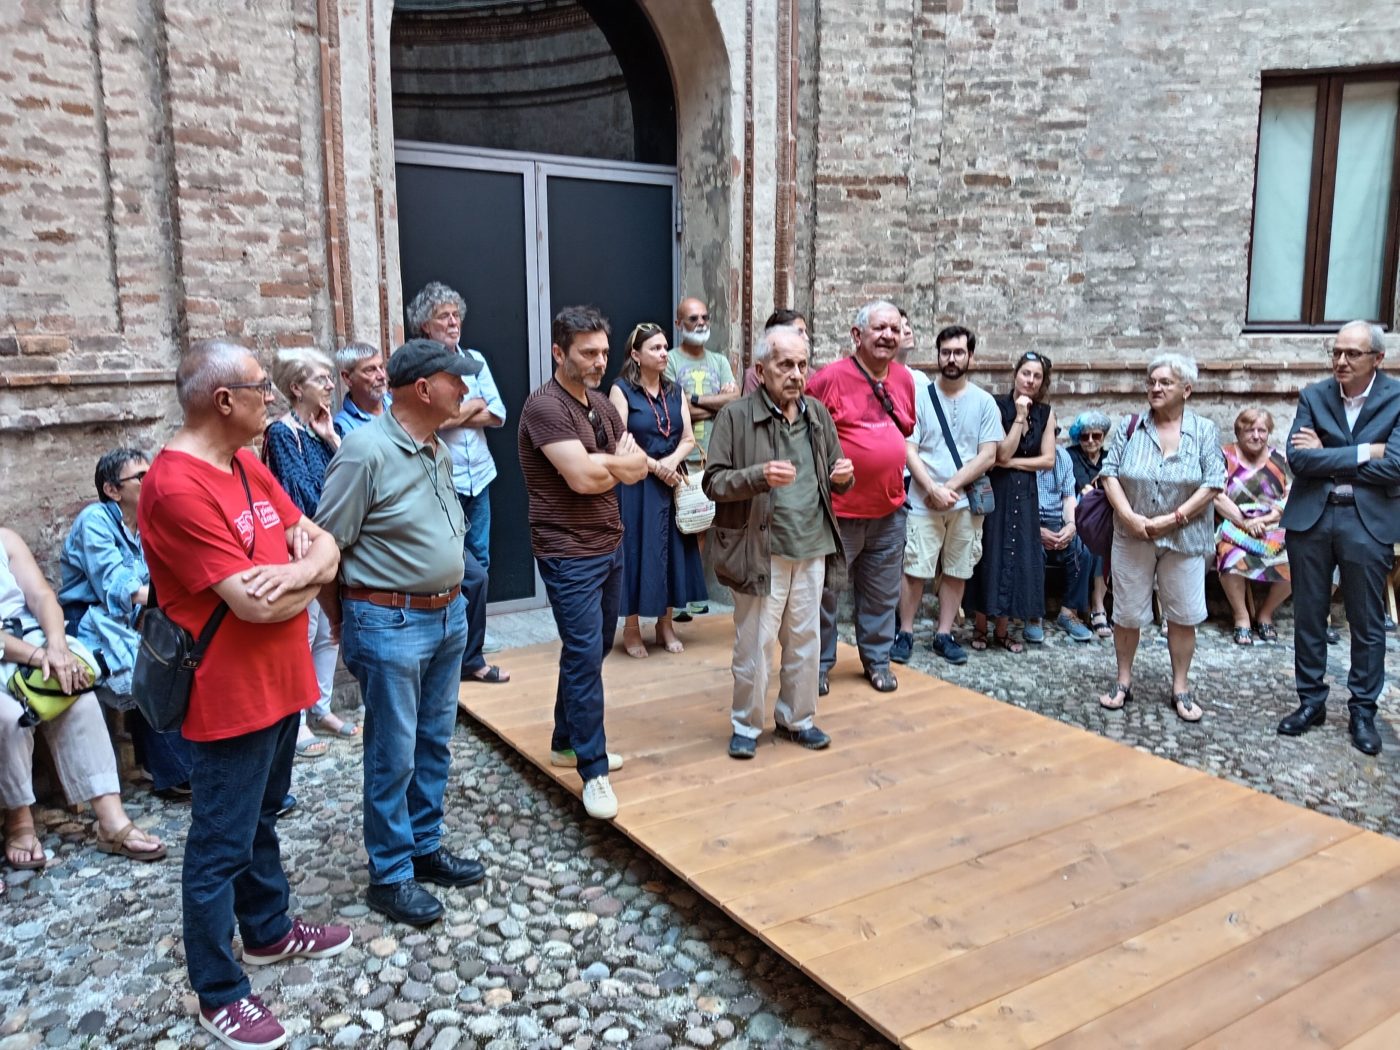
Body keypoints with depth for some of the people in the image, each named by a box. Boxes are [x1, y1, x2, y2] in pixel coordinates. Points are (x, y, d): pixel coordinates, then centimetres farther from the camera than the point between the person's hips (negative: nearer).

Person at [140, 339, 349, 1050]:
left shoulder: (250, 467, 6)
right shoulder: (177, 488, -23)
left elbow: (324, 548, 4)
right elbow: (256, 603, -27)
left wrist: (297, 569, -19)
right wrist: (309, 575, -7)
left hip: (280, 682, 9)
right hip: (229, 696, -9)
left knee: (262, 818, 25)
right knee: (221, 847, 7)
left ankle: (269, 930, 44)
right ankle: (218, 993, 23)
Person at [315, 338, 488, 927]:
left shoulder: (438, 452, 8)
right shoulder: (366, 451, -18)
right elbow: (326, 546, -14)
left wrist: (451, 600, 15)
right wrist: (345, 626, -4)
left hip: (448, 615, 8)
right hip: (390, 625, -8)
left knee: (434, 744, 18)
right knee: (393, 756, 5)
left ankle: (425, 848, 34)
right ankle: (390, 876, 20)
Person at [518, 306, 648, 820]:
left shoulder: (602, 405, 12)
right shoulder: (545, 406, -16)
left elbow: (638, 468, 4)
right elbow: (582, 477, -25)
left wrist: (600, 462, -14)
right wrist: (617, 460, -5)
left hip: (609, 546, 9)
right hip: (570, 555, -9)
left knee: (594, 650, 17)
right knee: (584, 657, -5)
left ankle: (567, 741, 33)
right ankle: (594, 770, 5)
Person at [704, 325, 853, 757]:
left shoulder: (818, 413, 8)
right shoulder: (736, 416, -8)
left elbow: (834, 478, 17)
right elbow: (713, 482, -10)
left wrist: (844, 476, -6)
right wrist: (759, 476, -26)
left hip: (812, 550, 5)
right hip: (760, 551, -5)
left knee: (805, 640, 15)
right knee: (754, 644, 5)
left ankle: (797, 718, 33)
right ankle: (746, 725, 24)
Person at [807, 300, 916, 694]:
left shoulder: (904, 379, 7)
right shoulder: (831, 378, -12)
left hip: (889, 512, 6)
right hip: (838, 510, -5)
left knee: (882, 595, 15)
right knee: (824, 591, 5)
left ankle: (877, 659, 31)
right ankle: (820, 664, 21)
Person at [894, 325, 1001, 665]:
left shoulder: (984, 402, 3)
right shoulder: (921, 396, -1)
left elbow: (988, 455, -2)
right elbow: (909, 450, -5)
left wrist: (950, 487, -11)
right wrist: (933, 489, -16)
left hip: (966, 503, 2)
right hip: (923, 501, -2)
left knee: (956, 571, 9)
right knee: (915, 570, -1)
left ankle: (944, 634, 21)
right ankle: (905, 633, 12)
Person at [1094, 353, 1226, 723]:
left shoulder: (1205, 431, 0)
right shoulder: (1128, 427, 3)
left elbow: (1212, 484, -7)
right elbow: (1110, 474, -2)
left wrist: (1172, 519, -15)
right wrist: (1128, 516, -16)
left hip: (1184, 537, -1)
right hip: (1132, 536, 1)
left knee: (1183, 615, 4)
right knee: (1127, 612, 7)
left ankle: (1181, 687, 17)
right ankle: (1123, 680, 22)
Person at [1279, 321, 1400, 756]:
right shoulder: (1313, 396, 2)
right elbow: (1298, 459, -10)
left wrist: (1327, 456, -12)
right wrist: (1362, 453, -14)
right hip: (1310, 518, 2)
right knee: (1308, 616, 10)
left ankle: (1362, 711, 23)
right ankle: (1311, 700, 25)